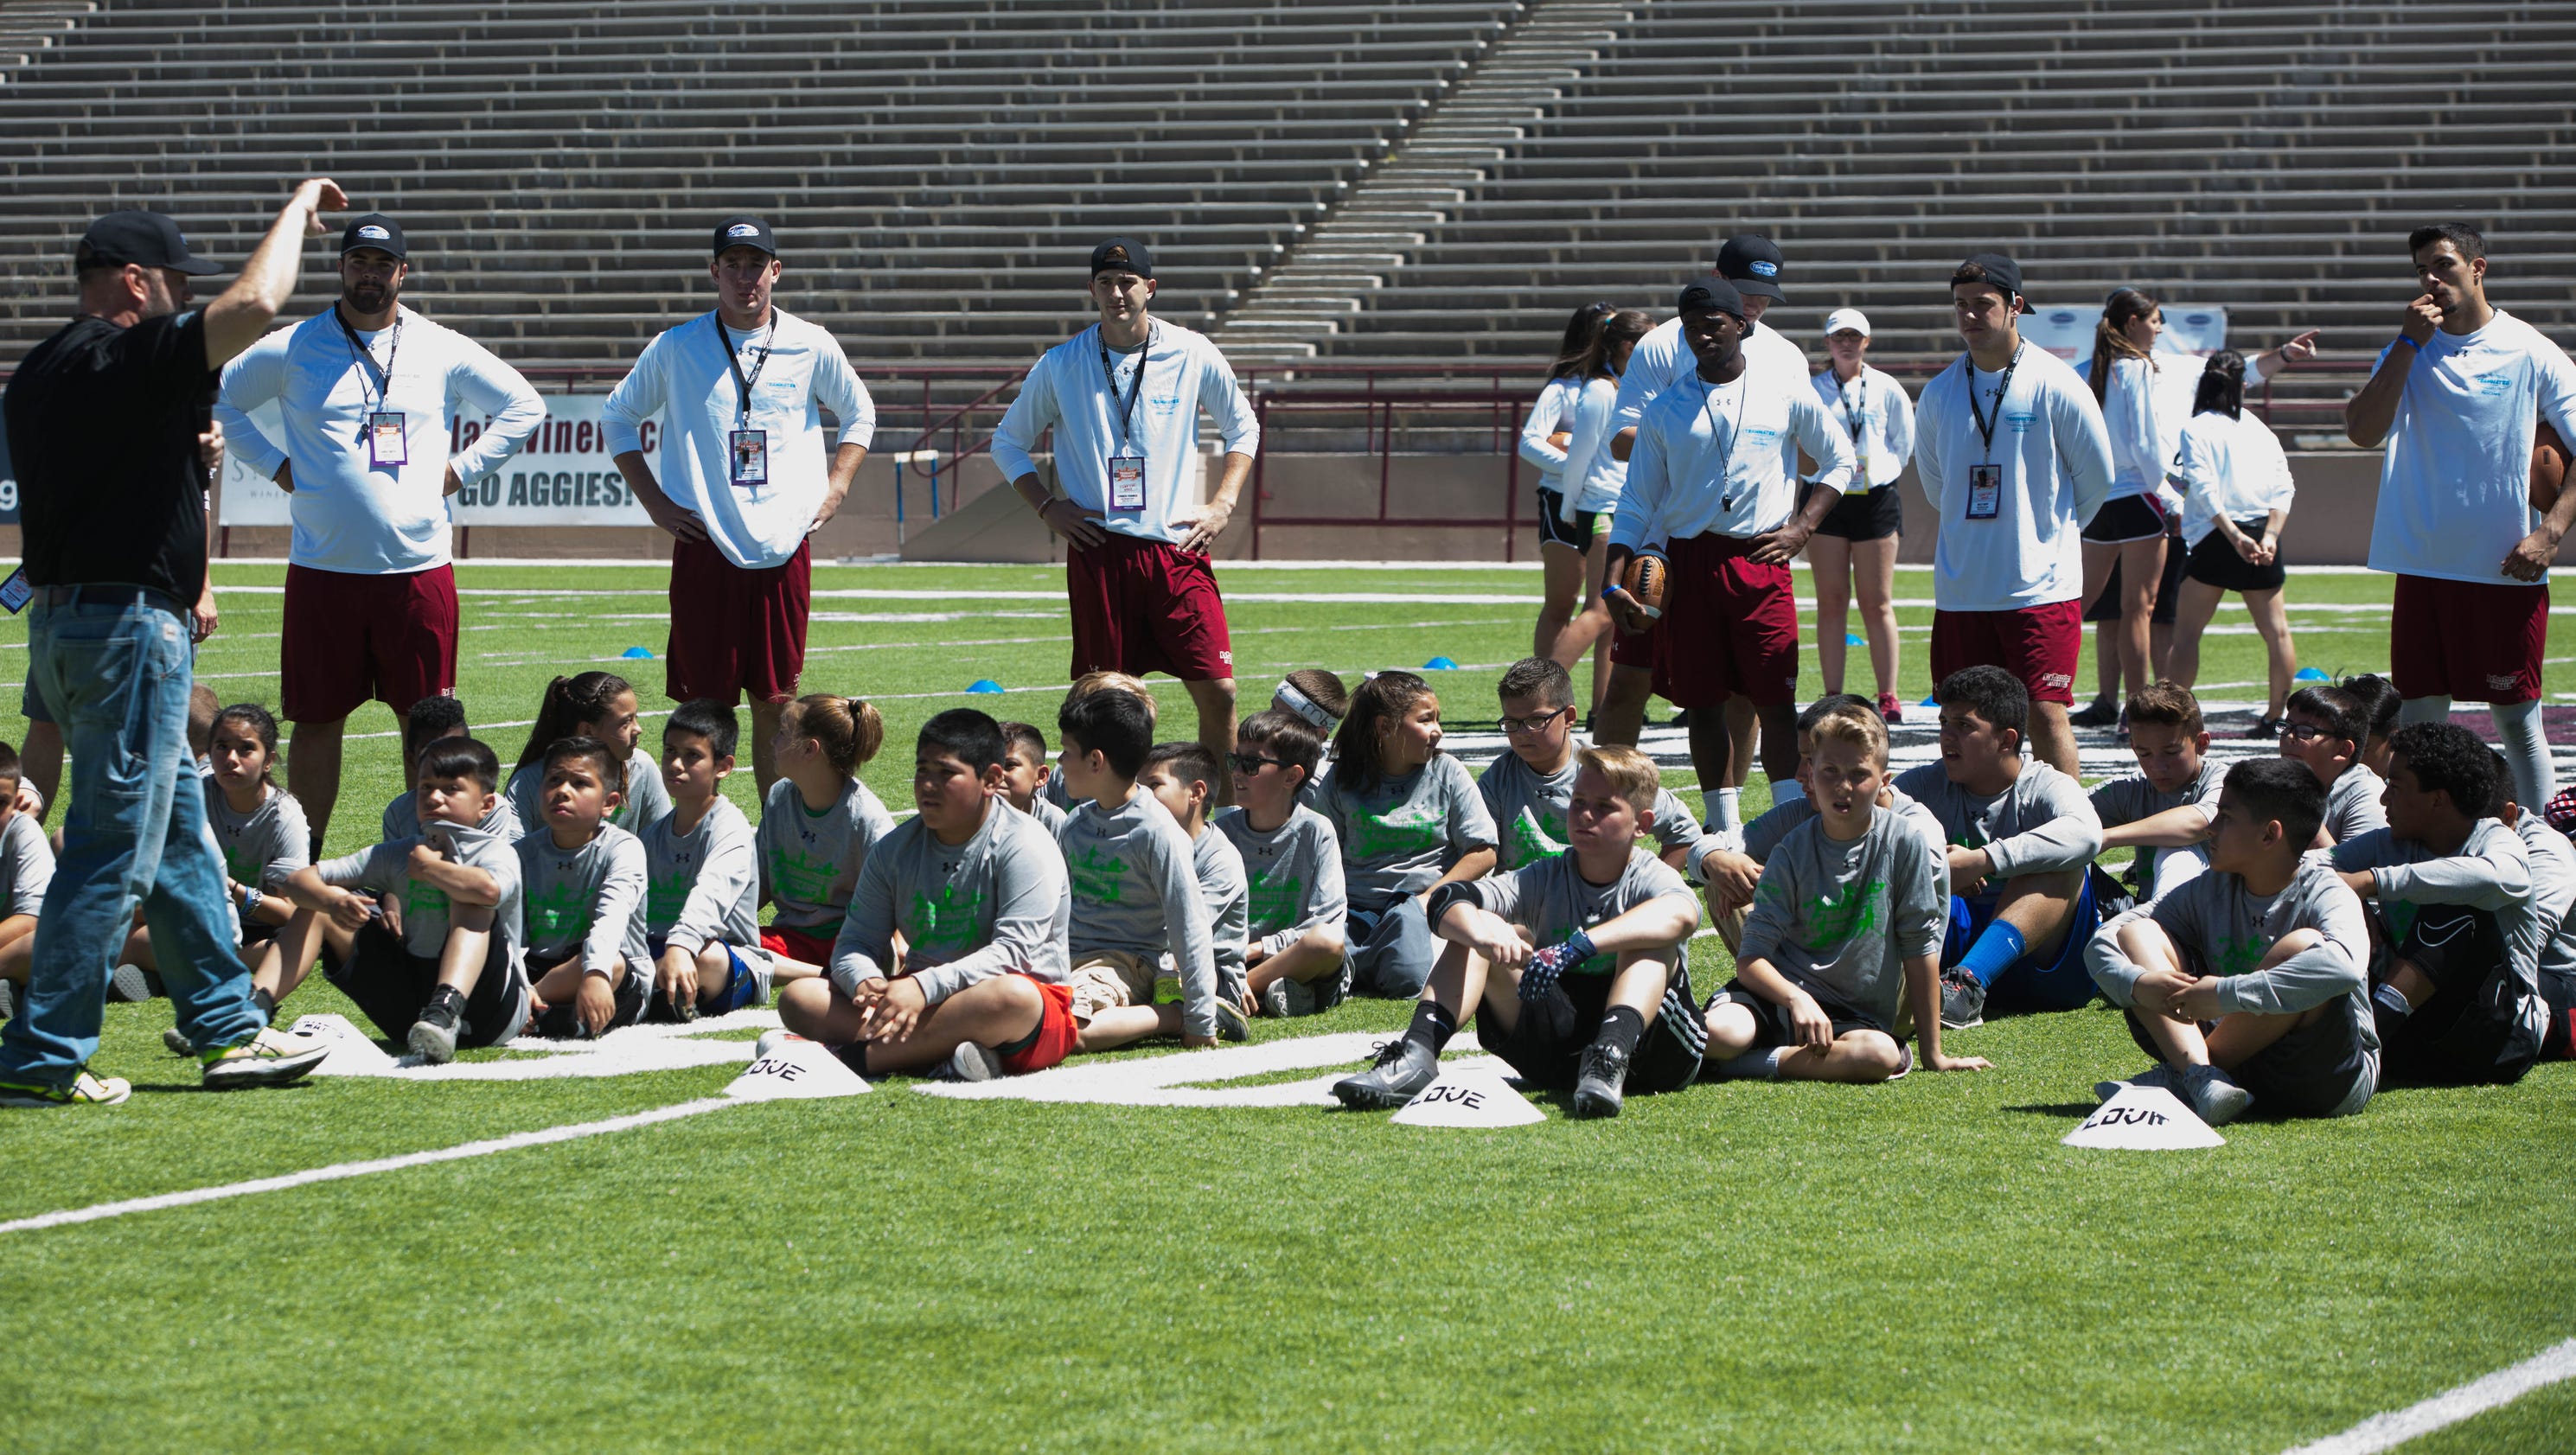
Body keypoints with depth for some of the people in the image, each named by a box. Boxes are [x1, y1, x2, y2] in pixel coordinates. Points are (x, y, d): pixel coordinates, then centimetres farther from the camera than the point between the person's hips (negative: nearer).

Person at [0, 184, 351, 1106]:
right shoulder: (129, 358, -16)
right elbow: (255, 303, -24)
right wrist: (296, 210, -9)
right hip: (128, 623, -10)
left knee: (178, 830, 17)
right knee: (114, 849, -6)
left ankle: (229, 1029, 22)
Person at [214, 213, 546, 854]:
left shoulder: (442, 350, 7)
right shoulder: (292, 349, 4)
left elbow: (523, 406, 16)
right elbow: (218, 399, 15)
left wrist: (459, 470, 7)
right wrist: (276, 466, 5)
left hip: (420, 567, 1)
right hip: (323, 570, -1)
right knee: (316, 720, 3)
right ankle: (303, 863, 11)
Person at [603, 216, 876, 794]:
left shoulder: (812, 346, 5)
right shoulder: (676, 347, 2)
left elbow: (860, 415, 21)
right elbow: (618, 417, 14)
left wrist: (833, 490, 9)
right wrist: (655, 502, 5)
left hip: (784, 547, 1)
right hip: (704, 548, -1)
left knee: (776, 701, 4)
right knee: (703, 699, -1)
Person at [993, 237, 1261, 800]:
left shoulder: (1192, 354, 4)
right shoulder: (1061, 364, 4)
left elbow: (1243, 427, 18)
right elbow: (1008, 442, 16)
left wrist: (1222, 504, 6)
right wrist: (1047, 506, 3)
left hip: (1178, 548, 0)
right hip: (1098, 550, 0)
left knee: (1217, 690, -7)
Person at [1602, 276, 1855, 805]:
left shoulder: (1785, 394, 4)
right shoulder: (1665, 409, 8)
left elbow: (1840, 461, 15)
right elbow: (1637, 504, 9)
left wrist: (1802, 526, 1)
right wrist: (1614, 584, -1)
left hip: (1761, 560, -2)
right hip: (1687, 562, 2)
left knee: (1775, 702, -6)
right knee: (1702, 701, 3)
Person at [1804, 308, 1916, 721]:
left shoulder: (1886, 389, 5)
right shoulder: (1812, 391, 5)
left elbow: (1904, 443, 12)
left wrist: (1883, 470, 3)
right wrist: (1818, 476, 1)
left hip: (1875, 498, -1)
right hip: (1826, 498, 1)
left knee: (1877, 603, -1)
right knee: (1831, 601, 0)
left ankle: (1888, 697, 1)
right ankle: (1833, 698, 2)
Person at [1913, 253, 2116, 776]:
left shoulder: (2056, 385, -6)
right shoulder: (1939, 394, 7)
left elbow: (2096, 478, 5)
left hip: (2042, 587, -4)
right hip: (1960, 590, 4)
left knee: (2046, 714, -10)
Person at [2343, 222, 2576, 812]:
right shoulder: (2408, 352, 9)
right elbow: (2363, 432, -5)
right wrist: (2410, 343, -9)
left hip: (2507, 570, -4)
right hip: (2423, 565, 4)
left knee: (2517, 719, -1)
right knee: (2420, 717, 6)